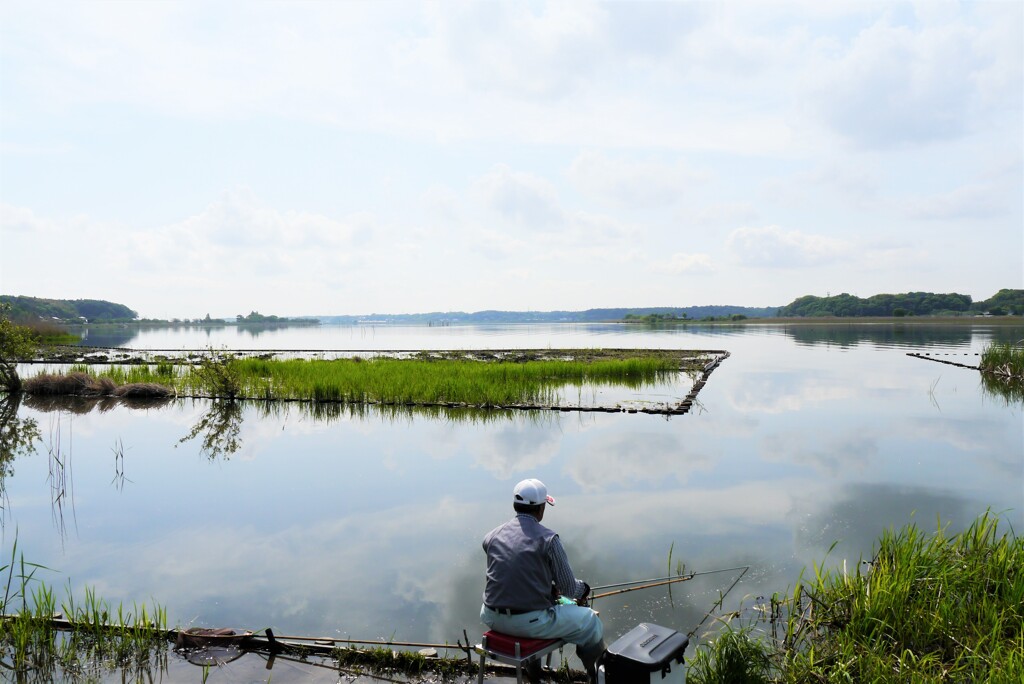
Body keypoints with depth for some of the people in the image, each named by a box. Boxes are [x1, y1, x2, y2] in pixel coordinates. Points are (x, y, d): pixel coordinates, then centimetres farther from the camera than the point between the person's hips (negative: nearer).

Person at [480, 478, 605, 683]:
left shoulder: (491, 537, 1)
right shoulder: (548, 539, -13)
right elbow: (569, 589, -7)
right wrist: (583, 588, 17)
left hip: (493, 620, 5)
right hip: (531, 623, -5)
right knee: (591, 621, 16)